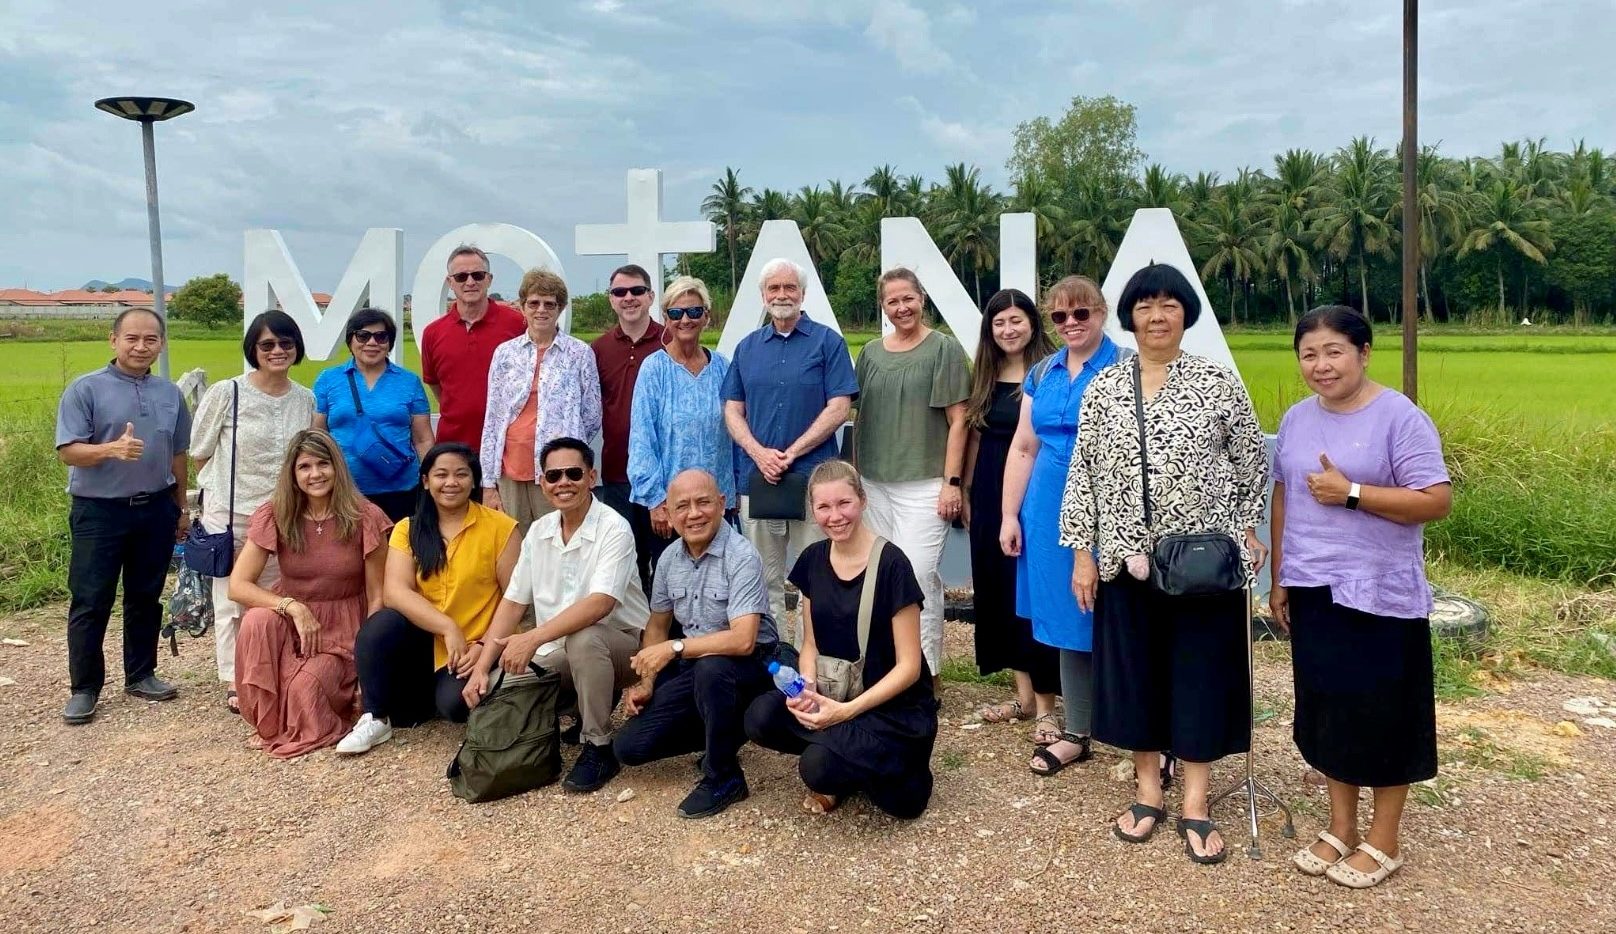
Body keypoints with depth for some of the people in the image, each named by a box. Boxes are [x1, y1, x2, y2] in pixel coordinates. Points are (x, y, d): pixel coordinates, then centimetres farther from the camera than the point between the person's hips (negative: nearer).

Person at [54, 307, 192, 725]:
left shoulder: (170, 393, 8)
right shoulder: (85, 389, -6)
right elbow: (68, 451, -12)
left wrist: (181, 508, 16)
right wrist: (112, 449, -30)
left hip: (156, 509, 4)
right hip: (99, 511, -4)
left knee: (145, 598, 12)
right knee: (90, 603, 1)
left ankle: (141, 675, 24)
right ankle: (84, 689, 10)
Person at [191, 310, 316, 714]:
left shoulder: (306, 400, 2)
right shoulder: (225, 393, -8)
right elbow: (200, 453, 2)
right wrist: (226, 488, 9)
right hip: (231, 514, -3)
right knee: (232, 599, 7)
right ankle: (235, 684, 18)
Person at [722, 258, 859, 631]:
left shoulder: (827, 342, 1)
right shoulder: (747, 347, 13)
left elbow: (839, 407, -6)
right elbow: (733, 409, 9)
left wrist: (791, 453, -13)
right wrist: (760, 453, -9)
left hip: (813, 477, -3)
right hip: (756, 477, 4)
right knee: (763, 581, 9)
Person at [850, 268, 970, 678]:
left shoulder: (943, 348, -1)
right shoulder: (871, 353, 12)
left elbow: (958, 420, -5)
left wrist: (952, 482, -10)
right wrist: (853, 475, 14)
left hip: (924, 483, -5)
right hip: (875, 483, 5)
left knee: (917, 574, -11)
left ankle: (925, 669, 1)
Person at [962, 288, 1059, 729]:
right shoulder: (985, 375, 11)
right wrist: (966, 490, 13)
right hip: (990, 493, 7)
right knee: (998, 589, 11)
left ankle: (1045, 702, 10)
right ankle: (1024, 694, 23)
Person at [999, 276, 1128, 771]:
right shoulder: (1041, 373, 11)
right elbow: (1023, 448, 13)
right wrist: (1010, 514, 9)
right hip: (1050, 512, 6)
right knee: (1066, 619, 12)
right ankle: (1076, 731, 23)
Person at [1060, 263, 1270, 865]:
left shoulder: (1219, 382, -2)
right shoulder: (1104, 387, 3)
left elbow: (1253, 463, 6)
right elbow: (1084, 473, 3)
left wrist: (1246, 531, 0)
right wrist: (1082, 553, 0)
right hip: (1127, 558, 2)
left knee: (1200, 672, 6)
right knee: (1134, 672, 10)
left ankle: (1195, 805, 19)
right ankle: (1147, 792, 26)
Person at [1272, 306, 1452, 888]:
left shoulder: (1399, 417, -12)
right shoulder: (1297, 419, 6)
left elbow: (1436, 501, -16)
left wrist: (1350, 494, -21)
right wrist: (1279, 579, 11)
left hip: (1381, 596, -5)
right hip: (1313, 591, 5)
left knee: (1382, 715, 6)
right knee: (1328, 711, 13)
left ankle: (1383, 841, 22)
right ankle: (1341, 828, 29)